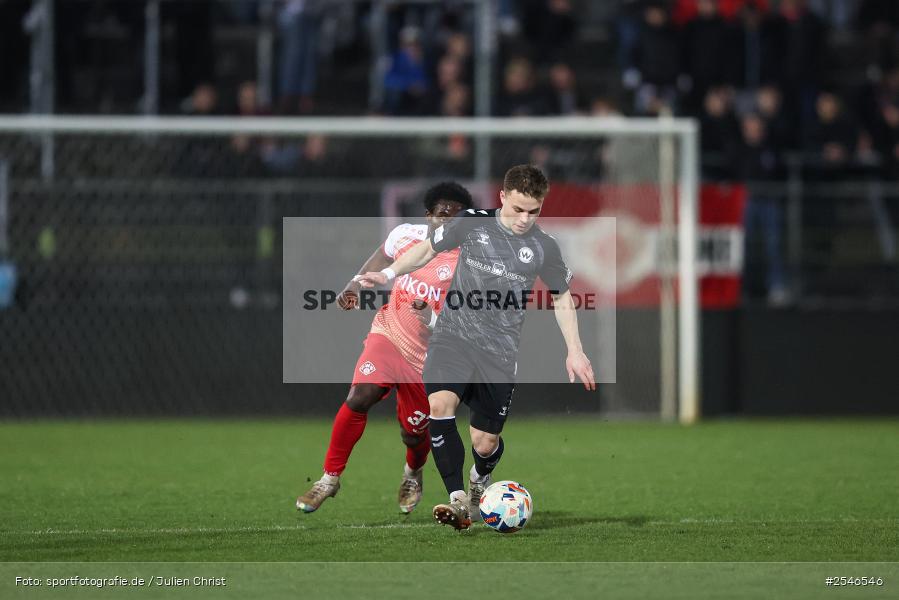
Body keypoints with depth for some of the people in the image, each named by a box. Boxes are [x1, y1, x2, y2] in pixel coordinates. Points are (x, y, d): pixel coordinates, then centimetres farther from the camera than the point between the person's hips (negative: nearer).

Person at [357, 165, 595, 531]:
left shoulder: (543, 248, 1)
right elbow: (429, 249, 13)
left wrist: (574, 352, 10)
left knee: (484, 442, 1)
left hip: (500, 350, 1)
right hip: (453, 334, -1)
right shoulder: (473, 223, -1)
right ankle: (458, 501, -27)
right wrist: (389, 274, 0)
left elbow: (561, 297, 15)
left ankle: (480, 481, 39)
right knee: (440, 404, -28)